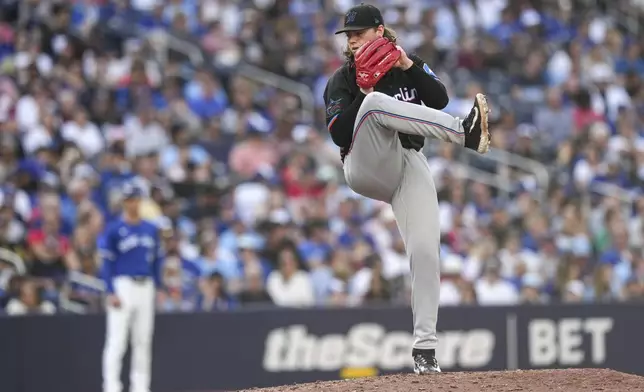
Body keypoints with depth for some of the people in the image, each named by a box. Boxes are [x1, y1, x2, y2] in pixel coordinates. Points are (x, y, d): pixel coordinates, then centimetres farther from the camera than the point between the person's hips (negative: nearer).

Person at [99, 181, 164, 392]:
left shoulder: (151, 230, 11)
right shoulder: (114, 229, -4)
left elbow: (157, 260, 16)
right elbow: (107, 262, -7)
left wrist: (155, 287, 9)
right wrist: (111, 293, -14)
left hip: (146, 286, 5)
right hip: (123, 285, -5)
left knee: (143, 340, 8)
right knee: (117, 340, -10)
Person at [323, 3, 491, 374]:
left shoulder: (411, 67, 12)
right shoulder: (343, 80, 5)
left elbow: (440, 100, -5)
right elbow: (339, 134, -8)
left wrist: (409, 66, -15)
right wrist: (363, 94, -16)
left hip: (410, 166, 2)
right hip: (366, 169, -2)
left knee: (426, 250, -14)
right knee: (375, 103, -30)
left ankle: (425, 346, -9)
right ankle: (465, 133, -45)